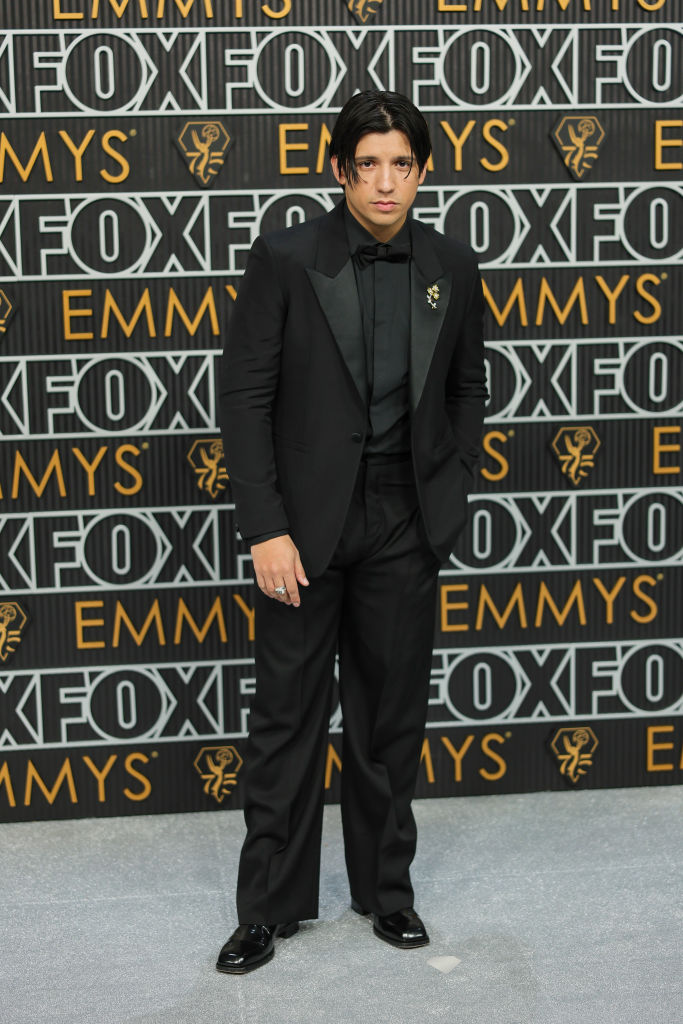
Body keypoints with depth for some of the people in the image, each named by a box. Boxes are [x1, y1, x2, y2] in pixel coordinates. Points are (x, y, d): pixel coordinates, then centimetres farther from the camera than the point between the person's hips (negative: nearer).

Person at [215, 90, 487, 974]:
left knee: (392, 716, 12)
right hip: (306, 521, -2)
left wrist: (449, 494, 5)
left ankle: (386, 887, 28)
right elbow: (244, 397, -7)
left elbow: (467, 388, 16)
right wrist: (265, 529, -13)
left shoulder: (451, 268, 4)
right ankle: (271, 903, 18)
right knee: (287, 717, 4)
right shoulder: (284, 259, -6)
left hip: (403, 526, 3)